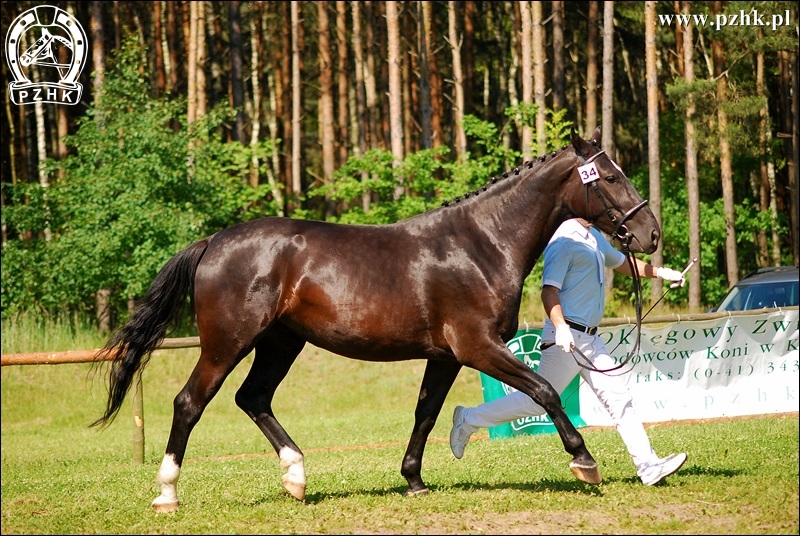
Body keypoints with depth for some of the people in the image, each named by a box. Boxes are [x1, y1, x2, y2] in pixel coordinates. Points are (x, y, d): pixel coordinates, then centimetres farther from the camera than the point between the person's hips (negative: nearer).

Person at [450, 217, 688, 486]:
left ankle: (648, 466, 3)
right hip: (567, 338, -9)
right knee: (539, 400, -2)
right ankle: (469, 420, 13)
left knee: (619, 398, 3)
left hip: (590, 339, 9)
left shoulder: (595, 237, 15)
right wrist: (560, 327, -35)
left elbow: (623, 263, 30)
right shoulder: (564, 241, -14)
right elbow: (549, 290, -21)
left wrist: (658, 271, 16)